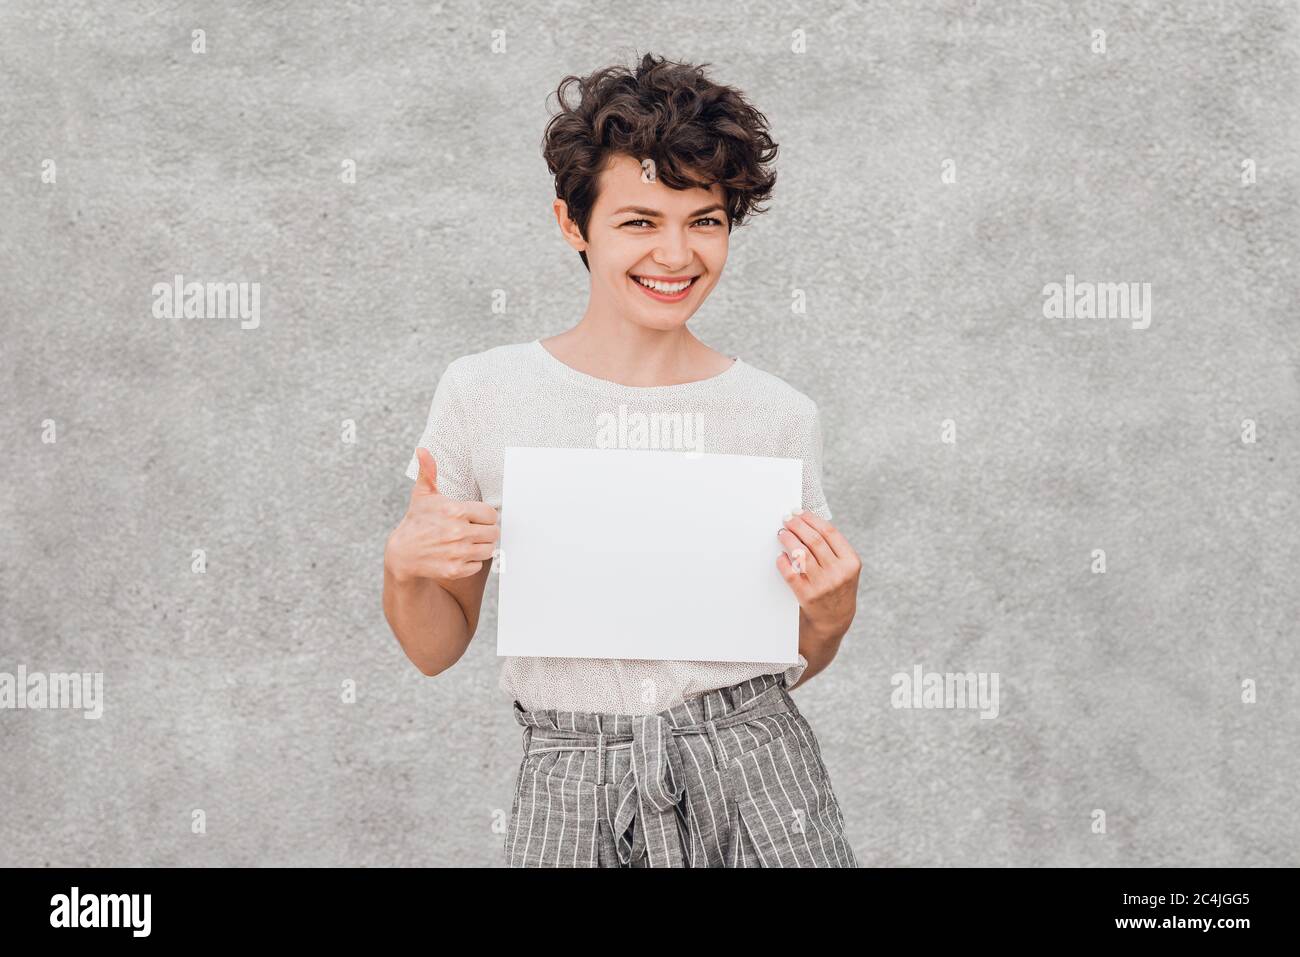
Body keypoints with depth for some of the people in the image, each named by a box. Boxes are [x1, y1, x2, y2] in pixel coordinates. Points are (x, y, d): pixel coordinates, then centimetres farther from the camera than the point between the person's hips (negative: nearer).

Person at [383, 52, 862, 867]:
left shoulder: (780, 416, -1)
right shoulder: (481, 394, -3)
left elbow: (795, 665, 11)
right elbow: (437, 649, 5)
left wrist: (829, 617, -10)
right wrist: (404, 569, -15)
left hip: (754, 775, 1)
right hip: (571, 792, 0)